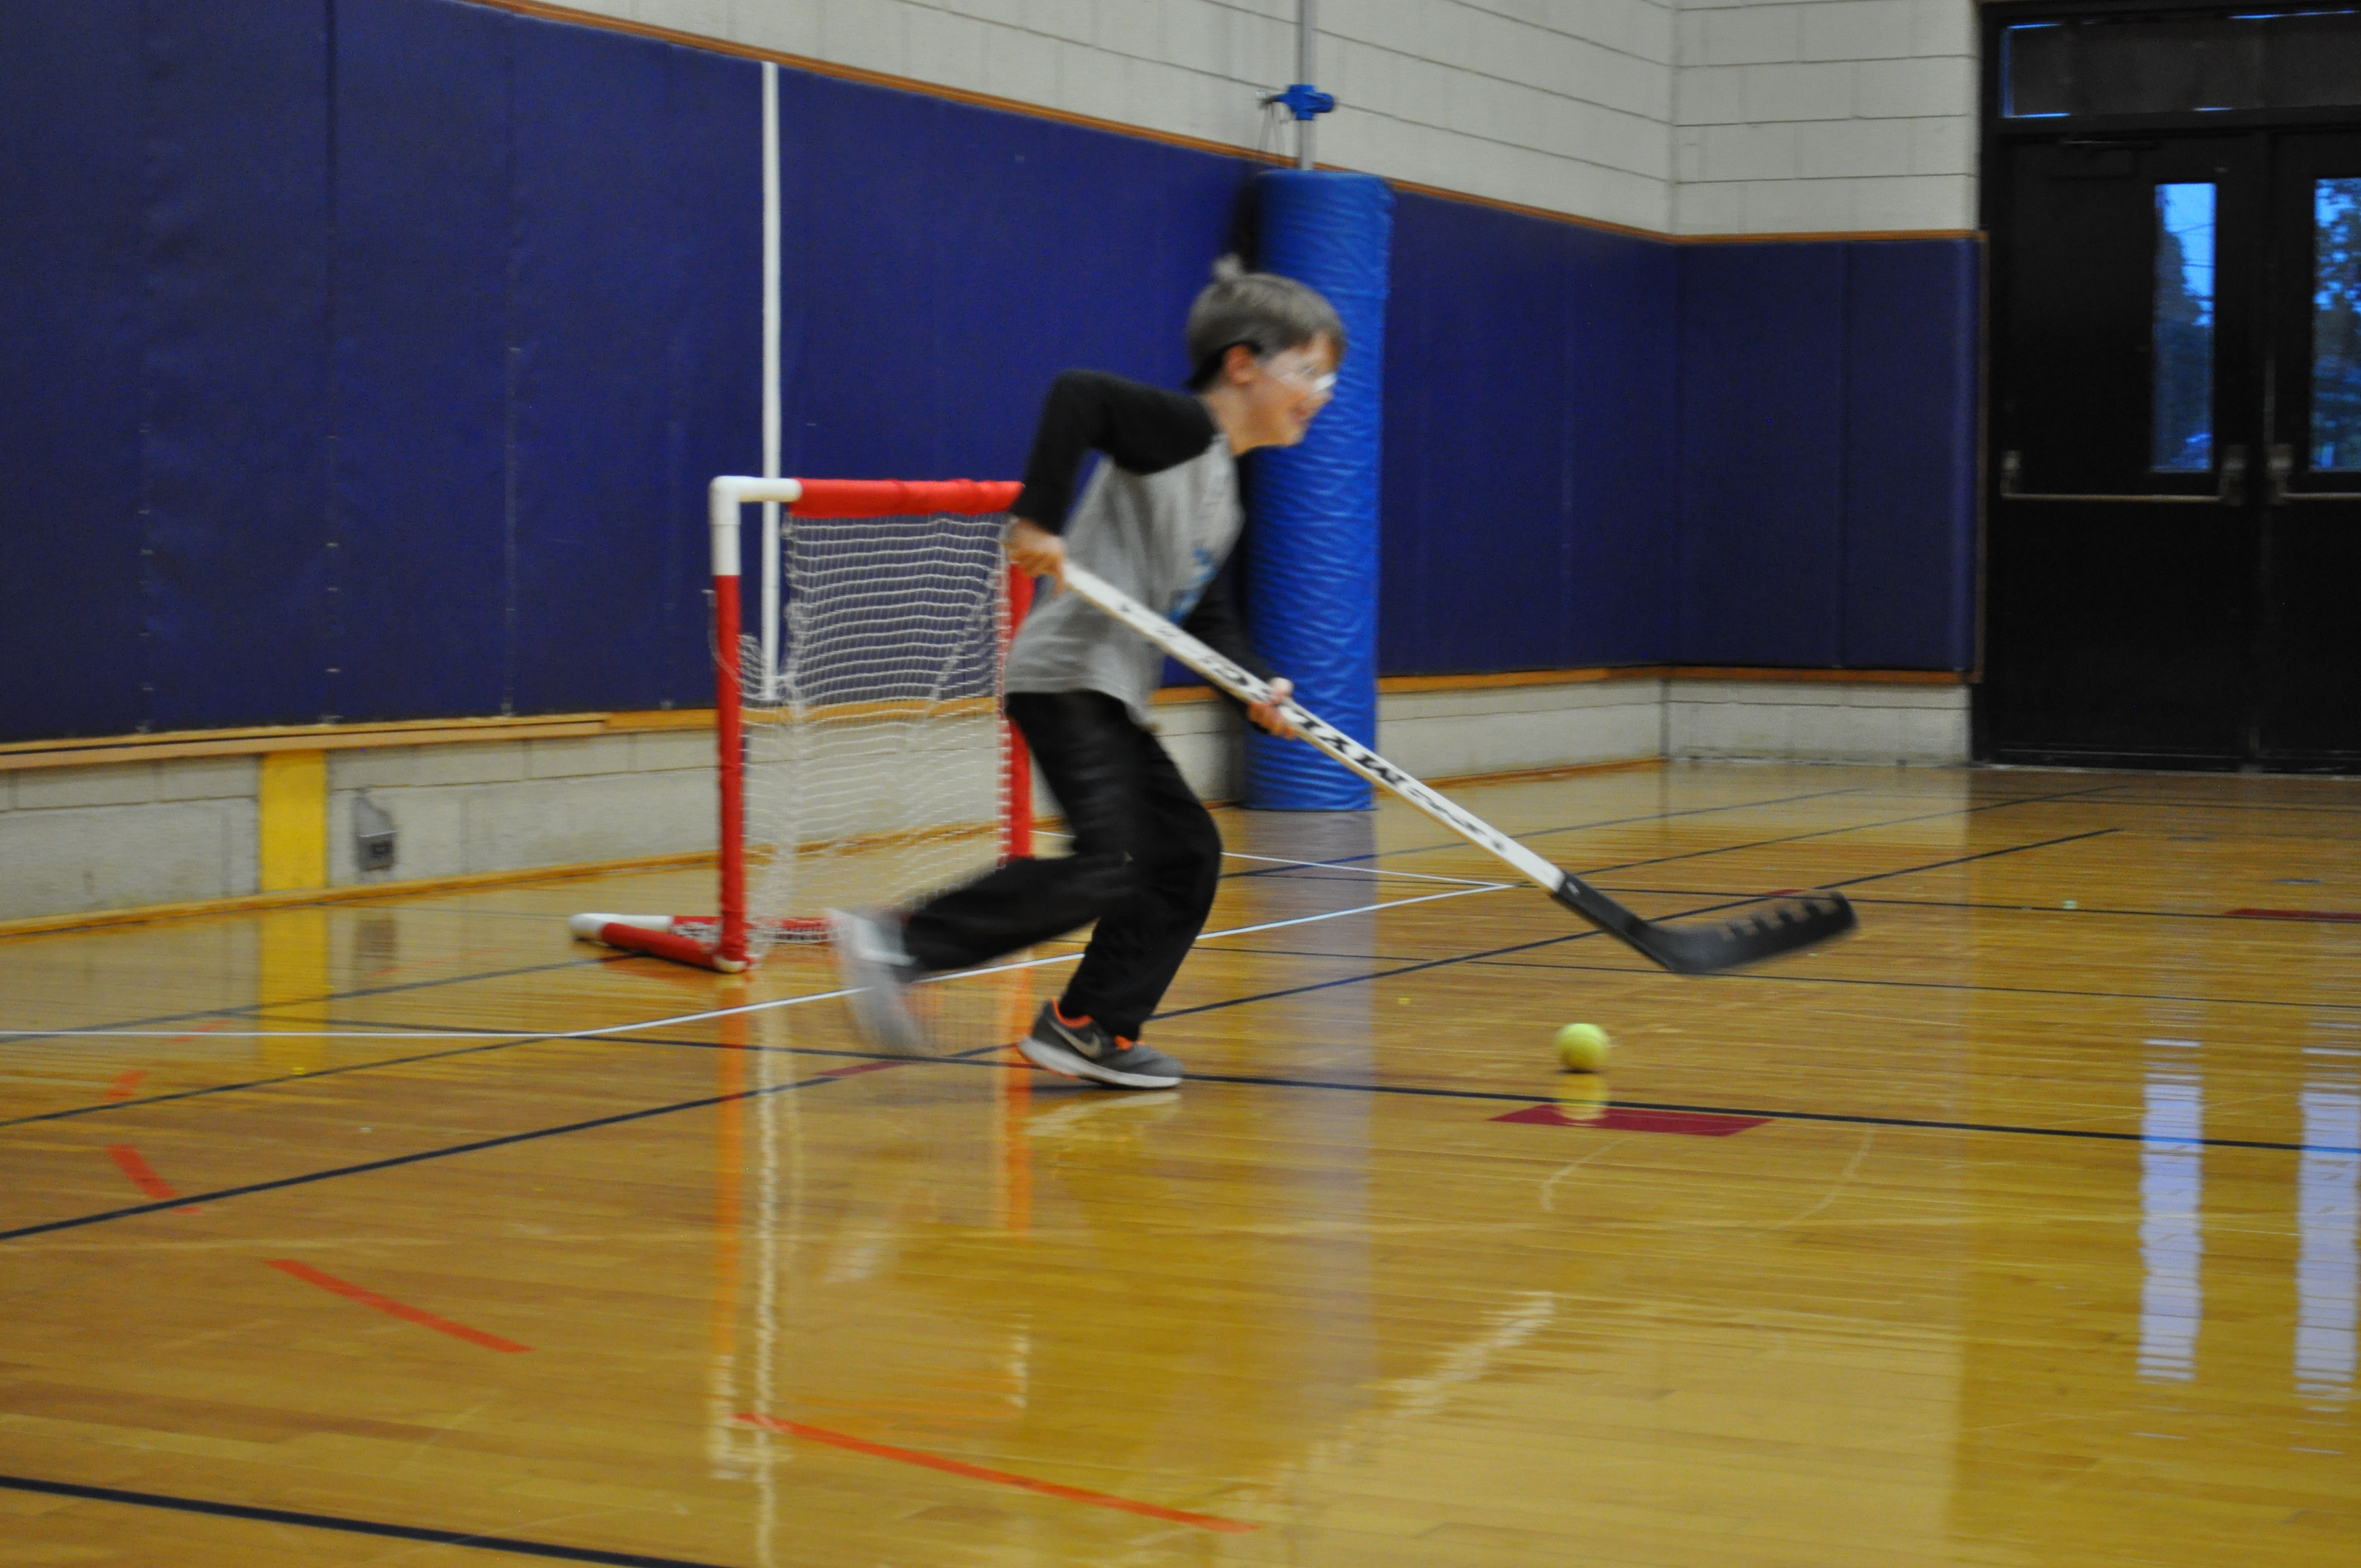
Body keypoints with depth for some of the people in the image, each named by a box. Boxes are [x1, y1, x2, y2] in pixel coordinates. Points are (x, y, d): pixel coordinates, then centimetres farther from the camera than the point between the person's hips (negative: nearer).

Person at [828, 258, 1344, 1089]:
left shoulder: (1225, 497, 21)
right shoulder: (1182, 427, -7)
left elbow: (1207, 618, 19)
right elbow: (1077, 394, -22)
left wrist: (1258, 688, 2)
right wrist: (1039, 518, -28)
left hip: (1113, 697, 10)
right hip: (1068, 678, -10)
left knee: (1186, 851, 12)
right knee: (1106, 863, -19)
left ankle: (1089, 1030, 18)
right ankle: (896, 944, -17)